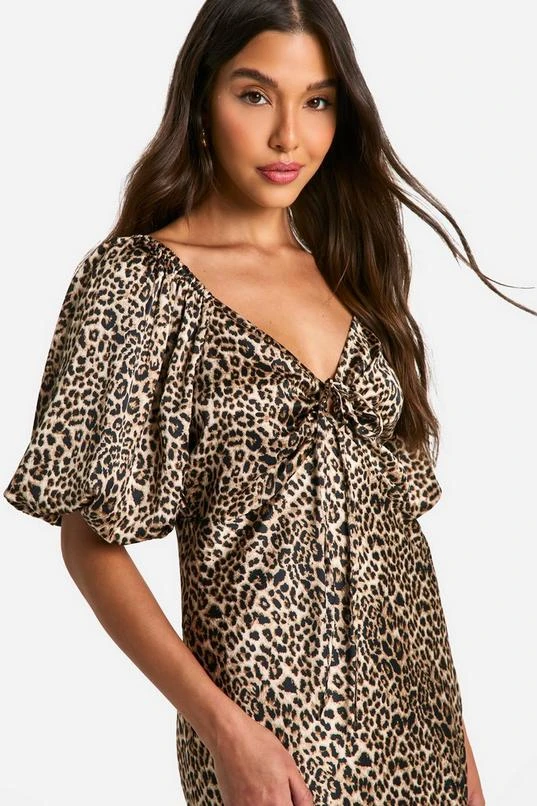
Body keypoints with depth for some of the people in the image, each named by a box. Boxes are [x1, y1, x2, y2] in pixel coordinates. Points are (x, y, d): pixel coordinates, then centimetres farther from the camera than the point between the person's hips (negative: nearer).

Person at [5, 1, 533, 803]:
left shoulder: (347, 273, 7)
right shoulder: (138, 279, -10)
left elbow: (391, 511, 10)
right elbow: (92, 543, -10)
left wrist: (453, 725, 9)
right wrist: (225, 728, -18)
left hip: (413, 694, 5)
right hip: (273, 708, -5)